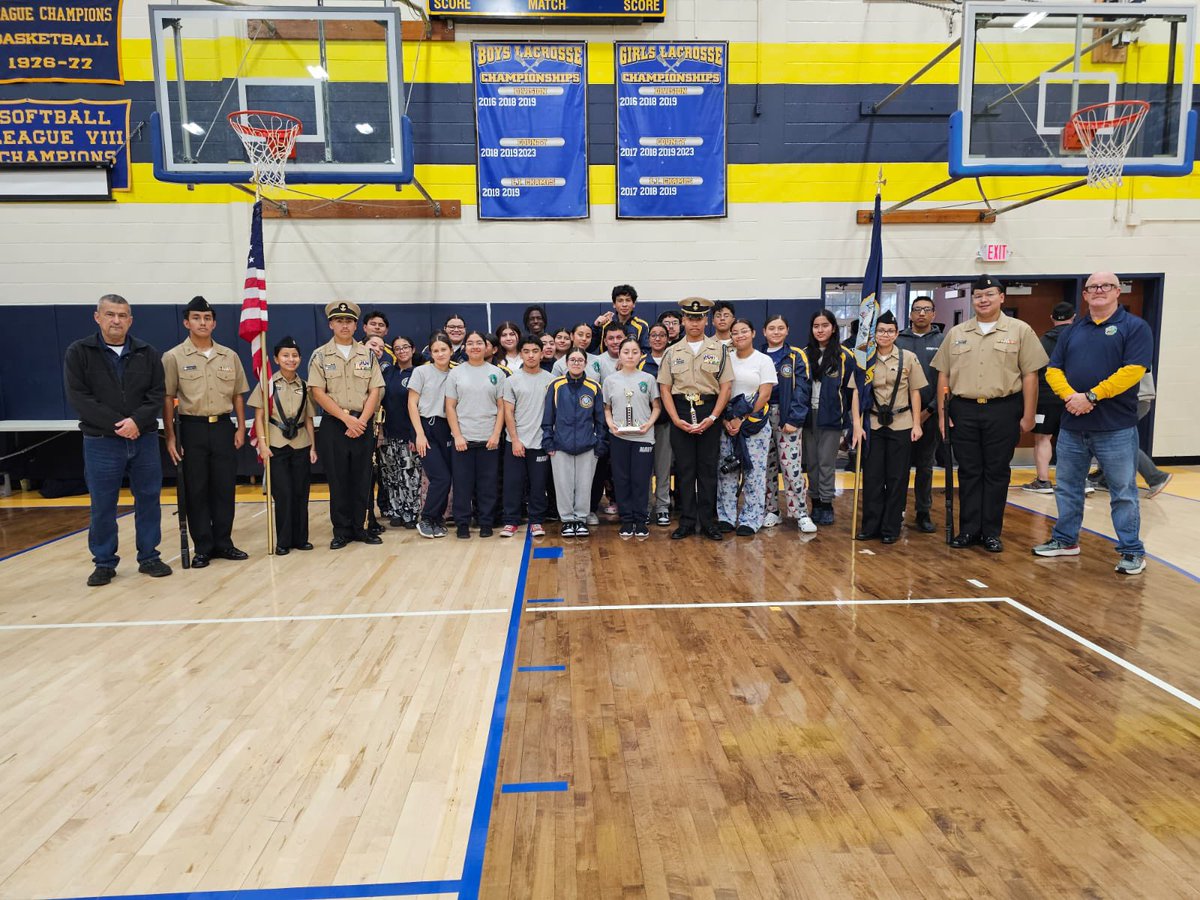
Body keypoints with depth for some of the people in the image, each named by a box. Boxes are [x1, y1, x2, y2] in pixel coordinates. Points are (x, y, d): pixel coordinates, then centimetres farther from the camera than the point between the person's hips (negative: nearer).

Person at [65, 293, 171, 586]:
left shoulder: (147, 354, 5)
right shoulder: (78, 353, -1)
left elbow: (157, 395, 1)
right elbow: (78, 397, -7)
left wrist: (137, 421, -16)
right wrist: (117, 424, -15)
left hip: (144, 439, 2)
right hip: (101, 442, -2)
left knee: (148, 499, 7)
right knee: (102, 506, 6)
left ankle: (149, 557, 19)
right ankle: (104, 563, 19)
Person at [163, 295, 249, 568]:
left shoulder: (229, 356, 8)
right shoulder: (173, 357, -1)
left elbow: (238, 395, 13)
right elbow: (167, 399, -2)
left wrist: (240, 428, 5)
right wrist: (170, 437, -7)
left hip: (223, 427, 3)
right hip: (192, 428, -2)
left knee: (225, 488, 6)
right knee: (195, 490, 3)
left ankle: (223, 543, 17)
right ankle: (202, 548, 12)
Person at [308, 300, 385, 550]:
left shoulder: (367, 355, 8)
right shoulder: (320, 356, 2)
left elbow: (375, 391, 2)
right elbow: (318, 393, -6)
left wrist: (361, 421, -10)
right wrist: (346, 418, -13)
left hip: (363, 424, 2)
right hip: (333, 425, -2)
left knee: (362, 479, 5)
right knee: (338, 480, 3)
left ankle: (359, 527, 16)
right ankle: (342, 531, 12)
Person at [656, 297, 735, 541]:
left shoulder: (719, 349, 4)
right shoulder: (672, 352, 7)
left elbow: (726, 386, 0)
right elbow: (664, 388, 4)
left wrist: (713, 418, -10)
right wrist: (676, 419, -7)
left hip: (710, 412, -1)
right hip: (680, 412, 1)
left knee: (708, 469, 3)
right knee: (684, 469, 4)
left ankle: (707, 521, 12)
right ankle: (686, 522, 12)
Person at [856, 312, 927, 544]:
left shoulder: (909, 359, 0)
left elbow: (915, 392, 2)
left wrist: (916, 424, -2)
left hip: (901, 425, -1)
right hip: (873, 424, 1)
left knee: (897, 478, 4)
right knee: (872, 476, 4)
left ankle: (891, 529, 14)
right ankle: (870, 526, 14)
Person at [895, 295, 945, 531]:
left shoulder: (943, 342, 4)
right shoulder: (898, 341, 5)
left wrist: (929, 410, -8)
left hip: (930, 414, 0)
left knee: (925, 465, 8)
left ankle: (924, 512, 18)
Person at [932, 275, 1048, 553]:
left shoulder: (1020, 330, 2)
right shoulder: (956, 333, 9)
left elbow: (1030, 375, -1)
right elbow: (943, 375, 9)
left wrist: (1028, 415, -5)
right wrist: (942, 413, 4)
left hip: (1003, 410, -2)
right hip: (963, 410, 2)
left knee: (996, 472, 4)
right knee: (968, 472, 7)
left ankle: (991, 532, 14)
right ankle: (968, 530, 15)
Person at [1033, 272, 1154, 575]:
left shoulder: (1134, 327, -2)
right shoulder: (1073, 331, 13)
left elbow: (1132, 371, -15)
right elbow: (1053, 370, 6)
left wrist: (1090, 396, -19)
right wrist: (1070, 396, -13)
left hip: (1116, 428, -5)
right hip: (1072, 426, 5)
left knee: (1123, 492, 3)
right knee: (1067, 488, 14)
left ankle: (1132, 551, 13)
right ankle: (1066, 540, 27)